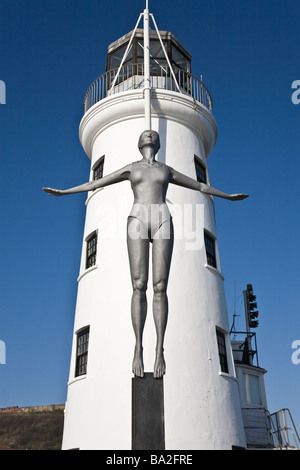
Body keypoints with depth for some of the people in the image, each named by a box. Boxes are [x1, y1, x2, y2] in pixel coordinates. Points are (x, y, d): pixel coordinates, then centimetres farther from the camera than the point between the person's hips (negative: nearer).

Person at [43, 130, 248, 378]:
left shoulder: (167, 170, 26)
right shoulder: (130, 168, 24)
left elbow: (200, 185, 34)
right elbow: (95, 183, 22)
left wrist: (228, 196, 39)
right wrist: (63, 192, 18)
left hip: (163, 221, 1)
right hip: (137, 220, 0)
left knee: (160, 287, -10)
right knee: (139, 287, -11)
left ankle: (160, 349, -10)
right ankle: (138, 348, -8)